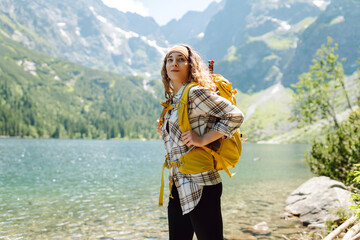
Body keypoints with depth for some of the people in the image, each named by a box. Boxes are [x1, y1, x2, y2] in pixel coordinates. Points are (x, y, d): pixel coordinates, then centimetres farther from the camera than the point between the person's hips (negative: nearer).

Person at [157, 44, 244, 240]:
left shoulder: (196, 92, -10)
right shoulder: (172, 99, 15)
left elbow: (235, 116, -16)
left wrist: (203, 139, -18)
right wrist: (165, 131, 10)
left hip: (200, 187, -8)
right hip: (178, 187, 9)